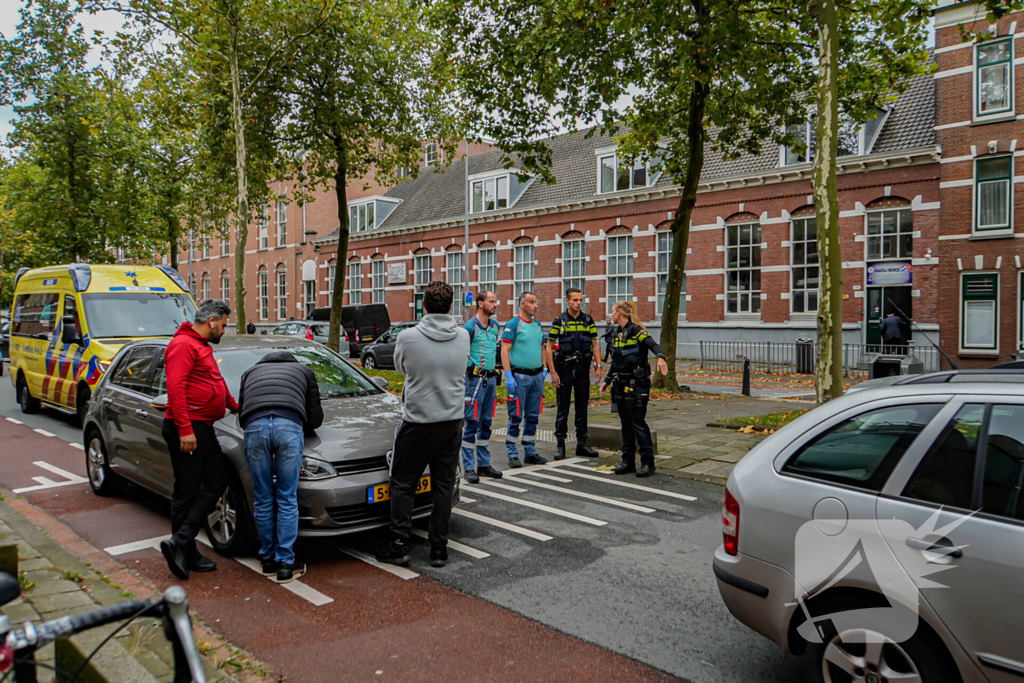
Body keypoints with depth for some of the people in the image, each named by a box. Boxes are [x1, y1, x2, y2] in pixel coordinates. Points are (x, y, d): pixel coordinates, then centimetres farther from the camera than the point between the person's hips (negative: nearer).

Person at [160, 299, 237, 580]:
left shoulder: (202, 346, 22)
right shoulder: (183, 344, -11)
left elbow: (215, 382, 36)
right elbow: (175, 388, -20)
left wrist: (234, 405, 42)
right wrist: (185, 429, -25)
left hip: (202, 427, 10)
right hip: (186, 429, -10)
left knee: (217, 481, 4)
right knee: (187, 490, -4)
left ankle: (181, 544, 4)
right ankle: (185, 549, 3)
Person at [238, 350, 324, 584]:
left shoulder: (250, 372, 37)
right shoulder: (303, 370, 33)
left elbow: (241, 413, 30)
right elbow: (315, 418, 27)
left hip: (255, 426, 1)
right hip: (289, 426, -1)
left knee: (262, 500, 14)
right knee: (287, 500, 8)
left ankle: (268, 559, 24)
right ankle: (285, 564, 11)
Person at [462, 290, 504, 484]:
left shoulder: (494, 326, 13)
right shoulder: (471, 326, -10)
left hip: (491, 378, 7)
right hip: (475, 378, -7)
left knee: (486, 423, 11)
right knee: (472, 423, -5)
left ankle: (484, 464, 19)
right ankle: (469, 468, 1)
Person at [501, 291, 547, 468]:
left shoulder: (538, 325, 14)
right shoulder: (513, 324, -7)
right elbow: (504, 350, -12)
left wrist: (544, 369, 12)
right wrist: (508, 376, -18)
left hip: (537, 376, 7)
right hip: (519, 377, -7)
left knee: (533, 417, 11)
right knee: (516, 417, -2)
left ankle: (530, 453, 20)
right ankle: (512, 455, 6)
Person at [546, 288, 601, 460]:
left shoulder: (588, 320, 5)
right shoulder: (559, 320, -4)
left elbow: (595, 345, 9)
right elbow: (549, 347, -3)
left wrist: (598, 366, -3)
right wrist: (553, 372, -9)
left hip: (583, 368, 3)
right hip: (564, 368, -3)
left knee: (582, 407, 8)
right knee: (563, 407, 1)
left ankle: (581, 444, 16)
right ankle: (560, 445, 7)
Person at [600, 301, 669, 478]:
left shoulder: (636, 330, -10)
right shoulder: (618, 333, 14)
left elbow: (653, 345, -28)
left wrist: (660, 357, -47)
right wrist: (607, 380, 21)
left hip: (637, 384, -8)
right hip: (621, 384, 8)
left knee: (638, 423, -5)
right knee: (626, 424, 10)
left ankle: (648, 462, 3)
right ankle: (628, 461, 18)